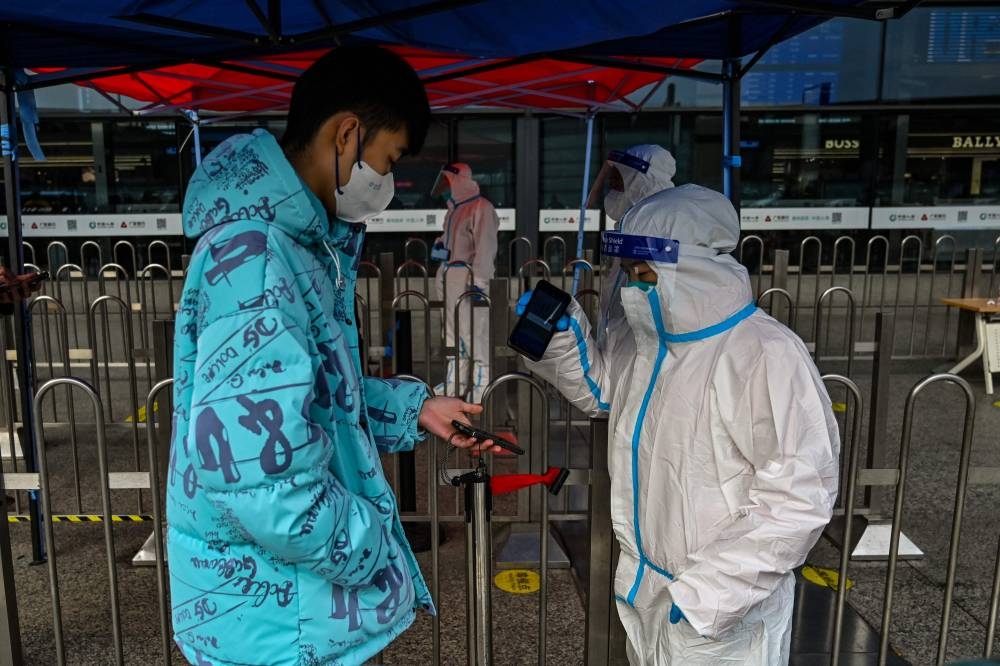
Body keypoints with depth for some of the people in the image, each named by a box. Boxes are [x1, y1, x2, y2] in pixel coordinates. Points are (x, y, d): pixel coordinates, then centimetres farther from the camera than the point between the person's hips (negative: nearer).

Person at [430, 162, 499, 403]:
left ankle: (482, 381, 2)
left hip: (468, 277, -10)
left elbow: (485, 247, -18)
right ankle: (455, 382, 24)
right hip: (449, 274, 10)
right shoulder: (455, 209, 18)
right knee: (452, 332, 14)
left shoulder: (481, 208, -11)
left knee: (474, 331, -7)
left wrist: (479, 280, -23)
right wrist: (439, 245, 9)